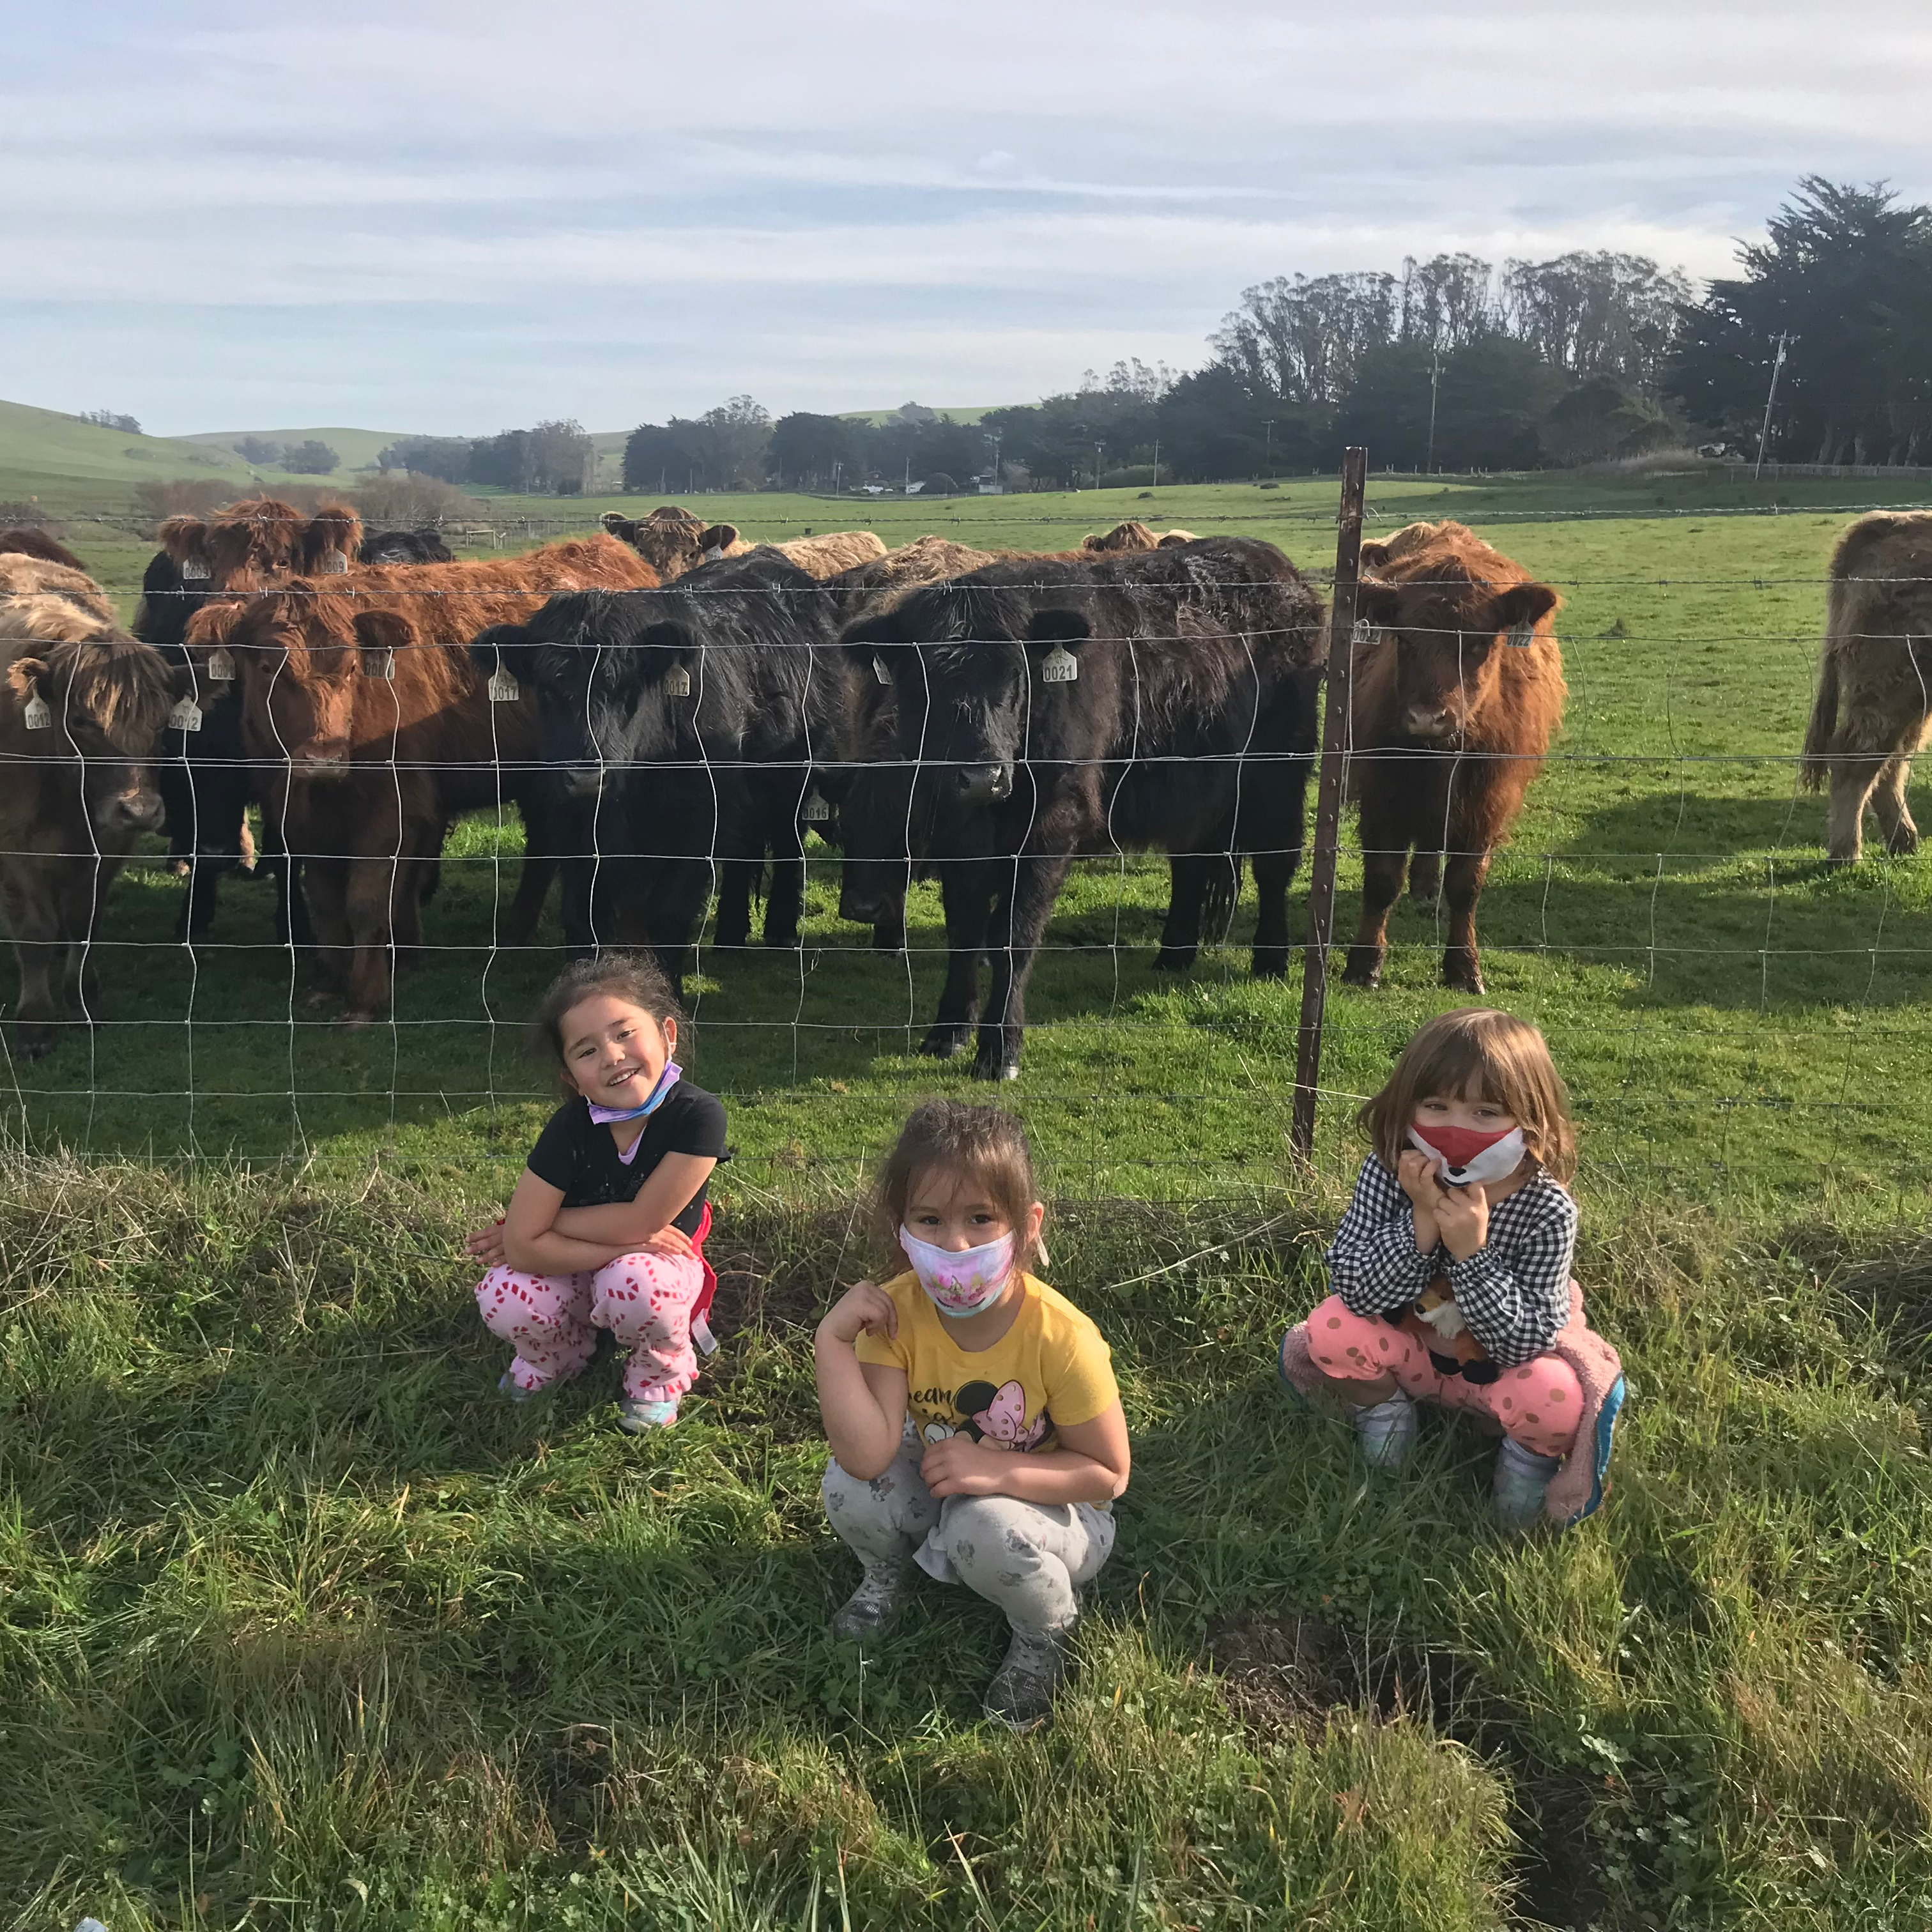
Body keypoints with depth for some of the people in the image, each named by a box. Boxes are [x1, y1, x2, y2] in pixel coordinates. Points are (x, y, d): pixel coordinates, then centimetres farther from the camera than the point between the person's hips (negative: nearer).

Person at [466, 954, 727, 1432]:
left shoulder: (698, 1115, -28)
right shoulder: (570, 1129, -21)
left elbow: (641, 1221, -27)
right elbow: (521, 1245, -24)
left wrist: (546, 1222, -17)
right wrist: (624, 1244, -28)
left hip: (659, 1264, -2)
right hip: (577, 1272, 3)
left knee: (637, 1283, -37)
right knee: (504, 1299, -26)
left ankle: (660, 1375, -1)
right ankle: (565, 1354, 11)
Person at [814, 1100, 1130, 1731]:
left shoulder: (1059, 1336, -30)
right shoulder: (895, 1313, -21)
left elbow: (1108, 1473, -20)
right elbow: (868, 1455, -29)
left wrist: (995, 1469, -31)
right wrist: (833, 1339, -37)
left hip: (1048, 1507, -3)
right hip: (942, 1489, 3)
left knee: (984, 1529, -35)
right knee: (850, 1484, -24)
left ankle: (1046, 1631, 1)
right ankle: (887, 1573, 13)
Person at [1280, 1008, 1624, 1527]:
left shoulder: (1547, 1210, -27)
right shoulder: (1389, 1172, -22)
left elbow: (1525, 1341, -28)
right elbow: (1353, 1290, -26)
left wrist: (1471, 1250, -41)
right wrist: (1422, 1222, -38)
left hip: (1497, 1369, -2)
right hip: (1411, 1344, 2)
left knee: (1554, 1399, -33)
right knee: (1332, 1331, -26)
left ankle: (1532, 1452, 5)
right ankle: (1382, 1406, 8)